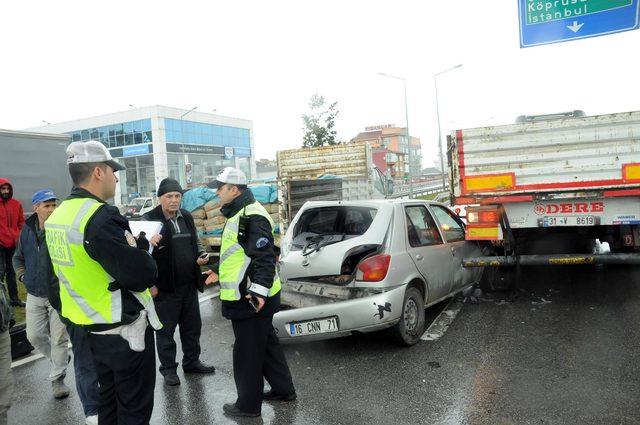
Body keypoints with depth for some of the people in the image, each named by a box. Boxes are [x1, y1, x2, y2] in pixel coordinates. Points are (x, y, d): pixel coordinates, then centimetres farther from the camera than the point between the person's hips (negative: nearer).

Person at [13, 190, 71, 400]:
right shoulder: (27, 230, 2)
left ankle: (57, 379, 20)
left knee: (59, 339, 4)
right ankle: (59, 359, 40)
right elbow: (18, 258, 18)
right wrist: (22, 276, 5)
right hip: (34, 295, 5)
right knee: (34, 336, 13)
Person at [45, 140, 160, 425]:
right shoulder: (100, 217, -24)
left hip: (94, 329, 9)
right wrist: (142, 253, -6)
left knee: (109, 401, 23)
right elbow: (142, 276, -28)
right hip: (125, 332, -9)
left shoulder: (58, 216, 4)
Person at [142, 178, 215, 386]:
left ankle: (192, 361, 33)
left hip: (189, 284, 6)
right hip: (165, 287, -6)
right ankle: (168, 369, 22)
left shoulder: (186, 217, 10)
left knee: (192, 326, 17)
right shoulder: (149, 219, -9)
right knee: (165, 330, 7)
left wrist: (202, 255, 1)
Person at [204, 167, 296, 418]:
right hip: (246, 296, 11)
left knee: (247, 352, 2)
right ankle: (283, 389, 33)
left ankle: (248, 404, 17)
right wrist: (221, 274, 30)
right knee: (266, 344, 20)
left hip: (252, 299, -11)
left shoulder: (252, 216, -18)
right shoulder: (238, 214, 16)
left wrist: (259, 289, -31)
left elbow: (264, 257, -25)